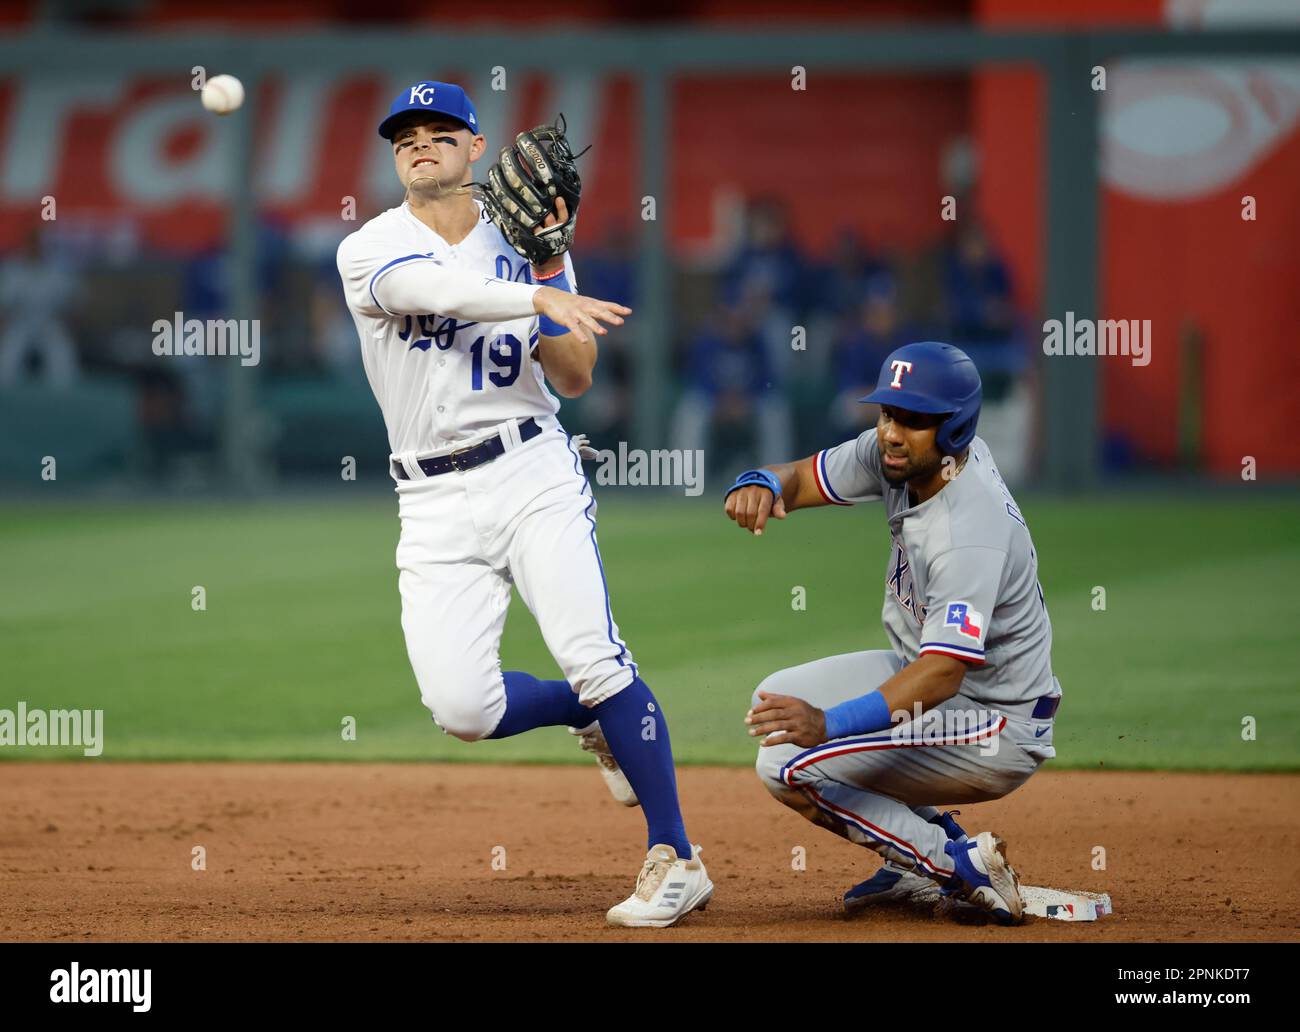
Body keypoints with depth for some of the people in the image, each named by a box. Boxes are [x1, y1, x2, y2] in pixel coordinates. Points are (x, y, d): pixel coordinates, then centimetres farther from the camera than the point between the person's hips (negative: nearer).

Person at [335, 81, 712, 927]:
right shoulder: (370, 251, 0)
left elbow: (575, 379, -1)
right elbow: (435, 292, -23)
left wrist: (551, 260, -10)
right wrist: (541, 297, -39)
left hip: (532, 473, -1)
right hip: (435, 504, 1)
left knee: (593, 657, -18)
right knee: (462, 707, -12)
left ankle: (675, 860, -12)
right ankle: (600, 717, 19)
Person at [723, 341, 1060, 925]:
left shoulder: (971, 531, -33)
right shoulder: (898, 452, -7)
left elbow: (944, 673, -40)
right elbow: (801, 478, 0)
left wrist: (828, 724, -52)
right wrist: (761, 484, -26)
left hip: (998, 729, -10)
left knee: (790, 767, -18)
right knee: (779, 700, 13)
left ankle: (960, 864, -10)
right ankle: (922, 841, 11)